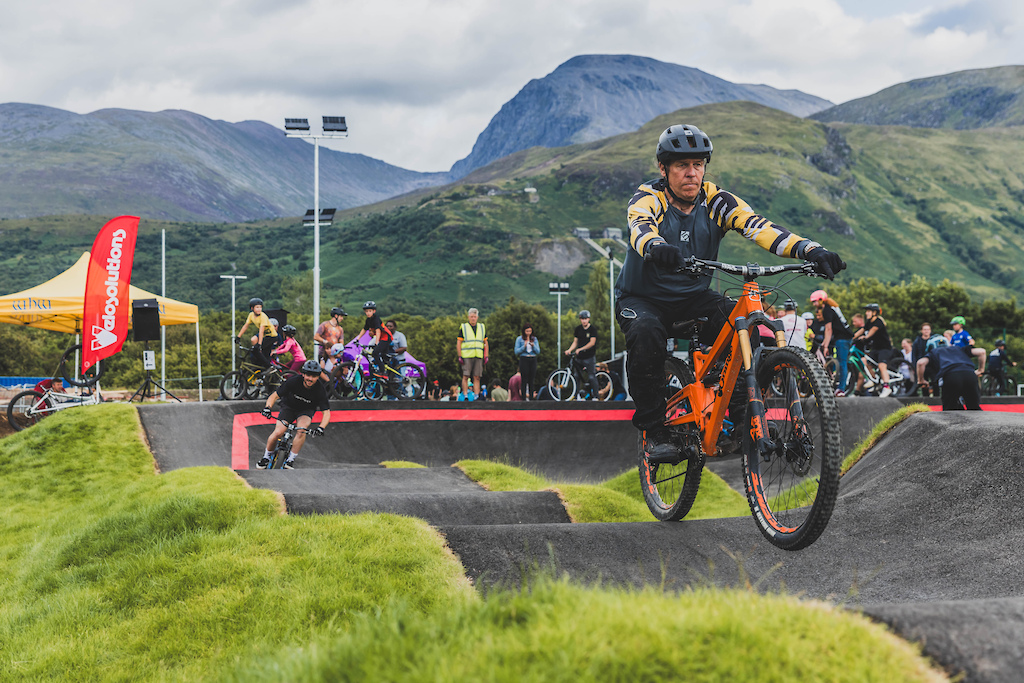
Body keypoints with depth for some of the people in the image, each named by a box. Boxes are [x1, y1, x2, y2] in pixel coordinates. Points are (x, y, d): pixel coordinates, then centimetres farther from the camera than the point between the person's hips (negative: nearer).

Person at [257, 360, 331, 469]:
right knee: (278, 433, -18)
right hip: (289, 407, 0)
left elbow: (326, 412, -28)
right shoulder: (294, 381, -27)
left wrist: (321, 428, -45)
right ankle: (266, 457, 8)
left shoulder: (320, 389, -27)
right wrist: (267, 407, -40)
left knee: (301, 430, -31)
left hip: (306, 411, 0)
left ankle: (291, 460, -17)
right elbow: (274, 395, -21)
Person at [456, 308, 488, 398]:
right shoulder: (463, 327, 6)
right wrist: (460, 356, -5)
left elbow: (485, 343, 17)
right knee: (465, 376, -7)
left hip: (479, 356, 3)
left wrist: (486, 356, 8)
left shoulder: (482, 327, 15)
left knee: (477, 377, 0)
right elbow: (458, 343, 3)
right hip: (466, 356, -3)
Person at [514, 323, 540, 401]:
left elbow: (538, 351, 8)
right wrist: (524, 346, -13)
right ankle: (524, 398, -8)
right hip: (524, 359, -3)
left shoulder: (534, 339, 11)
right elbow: (516, 352, 0)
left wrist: (533, 346, -10)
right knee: (524, 380, -7)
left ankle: (530, 397, 1)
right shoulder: (519, 339, 3)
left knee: (531, 380, 0)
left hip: (533, 360, 3)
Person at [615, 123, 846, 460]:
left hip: (694, 298, 3)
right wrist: (655, 248, -67)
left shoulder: (716, 201, -9)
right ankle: (653, 430, -22)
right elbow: (641, 228, -41)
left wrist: (810, 250, -42)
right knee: (646, 332, -36)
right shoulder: (647, 199, -17)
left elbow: (758, 226, -25)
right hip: (642, 298, -3)